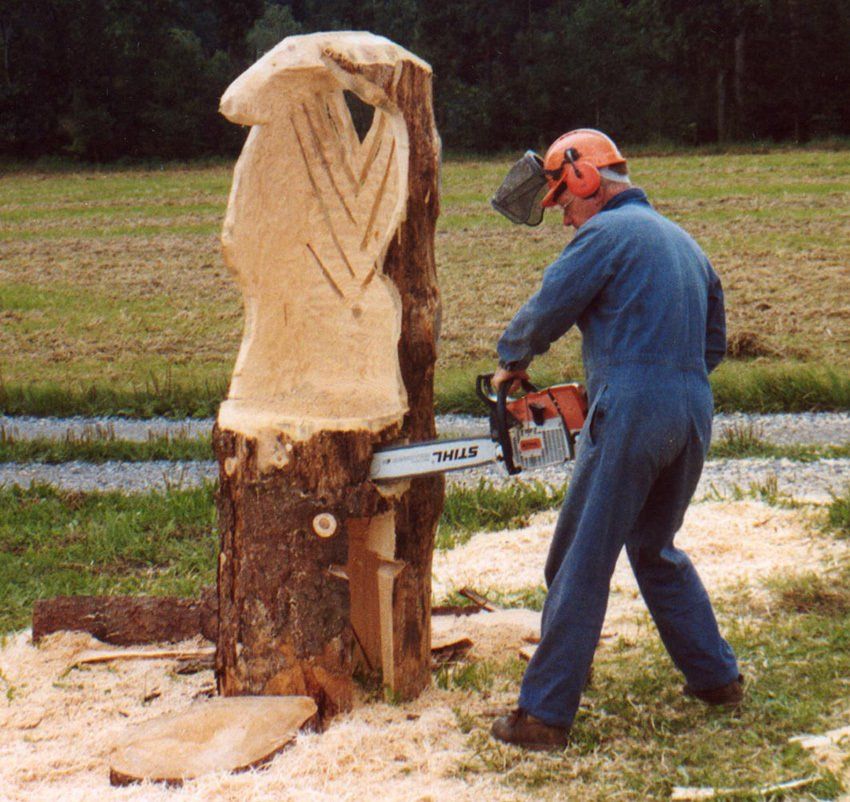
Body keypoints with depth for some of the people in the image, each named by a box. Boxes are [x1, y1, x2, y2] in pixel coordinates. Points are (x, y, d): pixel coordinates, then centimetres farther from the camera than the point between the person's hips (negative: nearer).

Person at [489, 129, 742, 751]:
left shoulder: (608, 233, -4)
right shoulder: (683, 241, 20)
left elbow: (545, 313, -4)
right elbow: (714, 344, 24)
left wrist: (510, 361, 14)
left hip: (632, 414, -8)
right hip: (694, 414, 8)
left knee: (581, 565, -3)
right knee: (656, 551, 24)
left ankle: (545, 715, 0)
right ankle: (717, 676, 29)